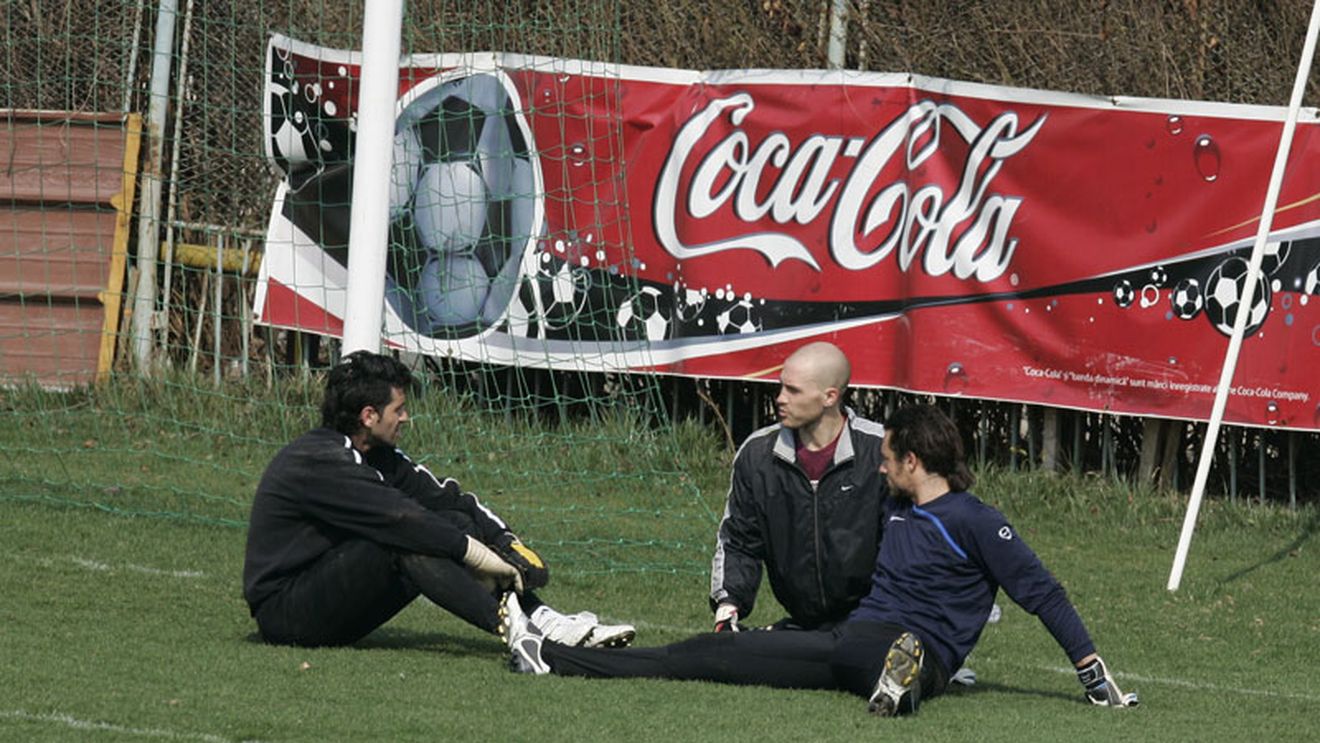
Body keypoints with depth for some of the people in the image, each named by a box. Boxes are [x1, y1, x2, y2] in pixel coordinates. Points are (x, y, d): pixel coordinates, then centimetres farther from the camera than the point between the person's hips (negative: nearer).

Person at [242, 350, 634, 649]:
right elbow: (398, 517, -26)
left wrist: (507, 543, -8)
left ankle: (542, 620, -15)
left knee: (456, 523, -2)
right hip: (285, 613, -9)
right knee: (403, 541, -30)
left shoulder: (378, 456, 11)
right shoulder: (316, 461, -19)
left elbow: (443, 496, 6)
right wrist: (478, 555, -24)